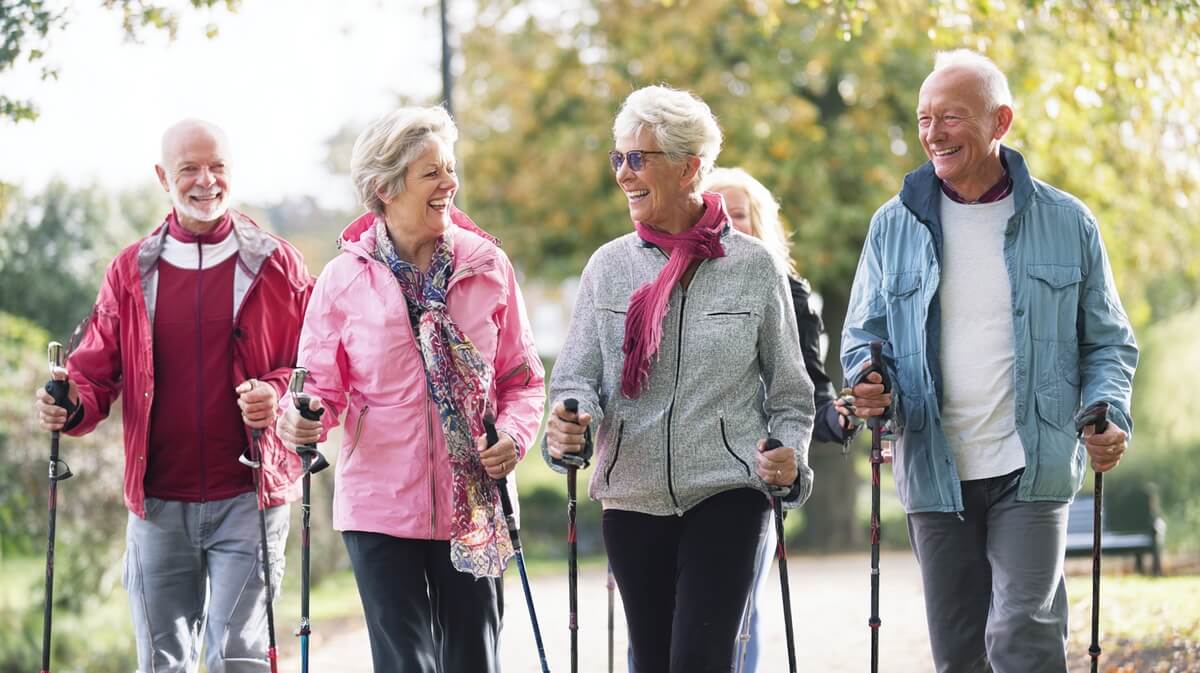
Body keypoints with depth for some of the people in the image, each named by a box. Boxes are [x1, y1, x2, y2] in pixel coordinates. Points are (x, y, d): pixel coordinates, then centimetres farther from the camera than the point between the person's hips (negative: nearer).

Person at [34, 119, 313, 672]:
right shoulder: (132, 271, 9)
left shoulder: (274, 264, 3)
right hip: (159, 502, 3)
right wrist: (71, 406, -12)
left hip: (248, 497, -3)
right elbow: (96, 369, 11)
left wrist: (278, 396, -17)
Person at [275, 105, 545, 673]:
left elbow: (522, 377, 8)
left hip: (473, 505, 2)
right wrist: (303, 417, -20)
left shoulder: (488, 268, 1)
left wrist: (514, 435, -9)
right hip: (381, 504, -2)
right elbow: (323, 385, 2)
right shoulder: (345, 279, -2)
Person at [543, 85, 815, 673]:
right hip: (633, 499, 3)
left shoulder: (754, 267, 1)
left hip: (726, 493, -3)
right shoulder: (609, 266, 7)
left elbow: (789, 390, 7)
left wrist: (788, 454, -12)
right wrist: (569, 419, -17)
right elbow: (577, 374, 5)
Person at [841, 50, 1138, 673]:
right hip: (935, 473, 3)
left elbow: (1108, 341, 9)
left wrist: (1108, 413, -10)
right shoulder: (894, 225, 7)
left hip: (1032, 469, -3)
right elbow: (863, 336, 13)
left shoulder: (1067, 223, 3)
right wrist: (870, 383, -10)